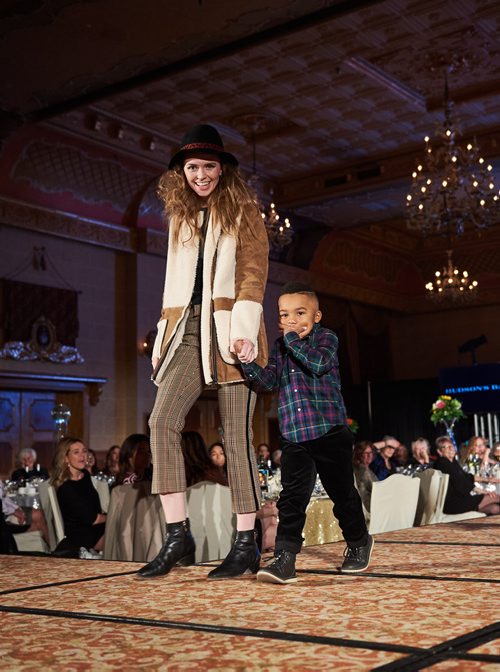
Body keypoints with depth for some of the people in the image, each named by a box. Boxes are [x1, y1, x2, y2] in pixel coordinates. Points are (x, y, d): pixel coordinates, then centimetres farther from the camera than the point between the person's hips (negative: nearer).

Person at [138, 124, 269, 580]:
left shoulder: (243, 213, 6)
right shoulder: (181, 218, 22)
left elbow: (253, 274, -4)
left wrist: (244, 330, -17)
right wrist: (164, 335, 12)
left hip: (228, 331, -5)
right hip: (189, 331, 5)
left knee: (236, 433, -5)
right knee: (162, 421, -11)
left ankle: (246, 544, 2)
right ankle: (178, 537, -7)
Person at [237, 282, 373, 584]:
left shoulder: (326, 337, -1)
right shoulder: (279, 347, 12)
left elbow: (320, 363, -22)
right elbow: (269, 381, 0)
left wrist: (293, 338, -16)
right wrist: (250, 365, -18)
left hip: (330, 432, -3)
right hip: (294, 436, 3)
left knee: (342, 493, 11)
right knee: (292, 497, -5)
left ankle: (359, 542, 34)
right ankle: (285, 557, -6)